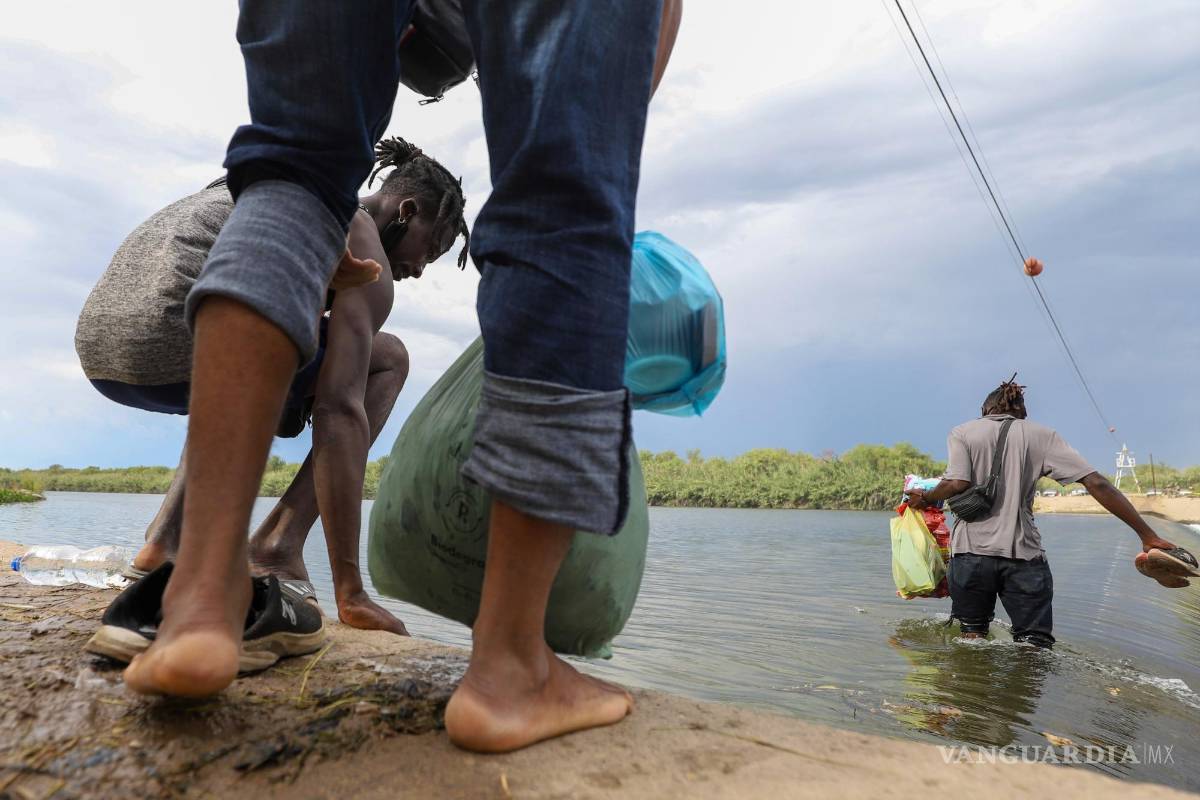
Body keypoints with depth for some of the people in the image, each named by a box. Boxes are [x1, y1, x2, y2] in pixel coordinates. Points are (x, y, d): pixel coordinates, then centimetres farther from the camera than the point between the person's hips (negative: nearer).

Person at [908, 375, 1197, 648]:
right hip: (1024, 555, 1)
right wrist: (1148, 535, 0)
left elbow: (956, 484, -10)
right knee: (1035, 647, 2)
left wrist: (924, 498, 8)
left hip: (972, 550, 0)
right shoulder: (1040, 435, 9)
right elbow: (1096, 483, 0)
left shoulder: (962, 433, 6)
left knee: (972, 638, 13)